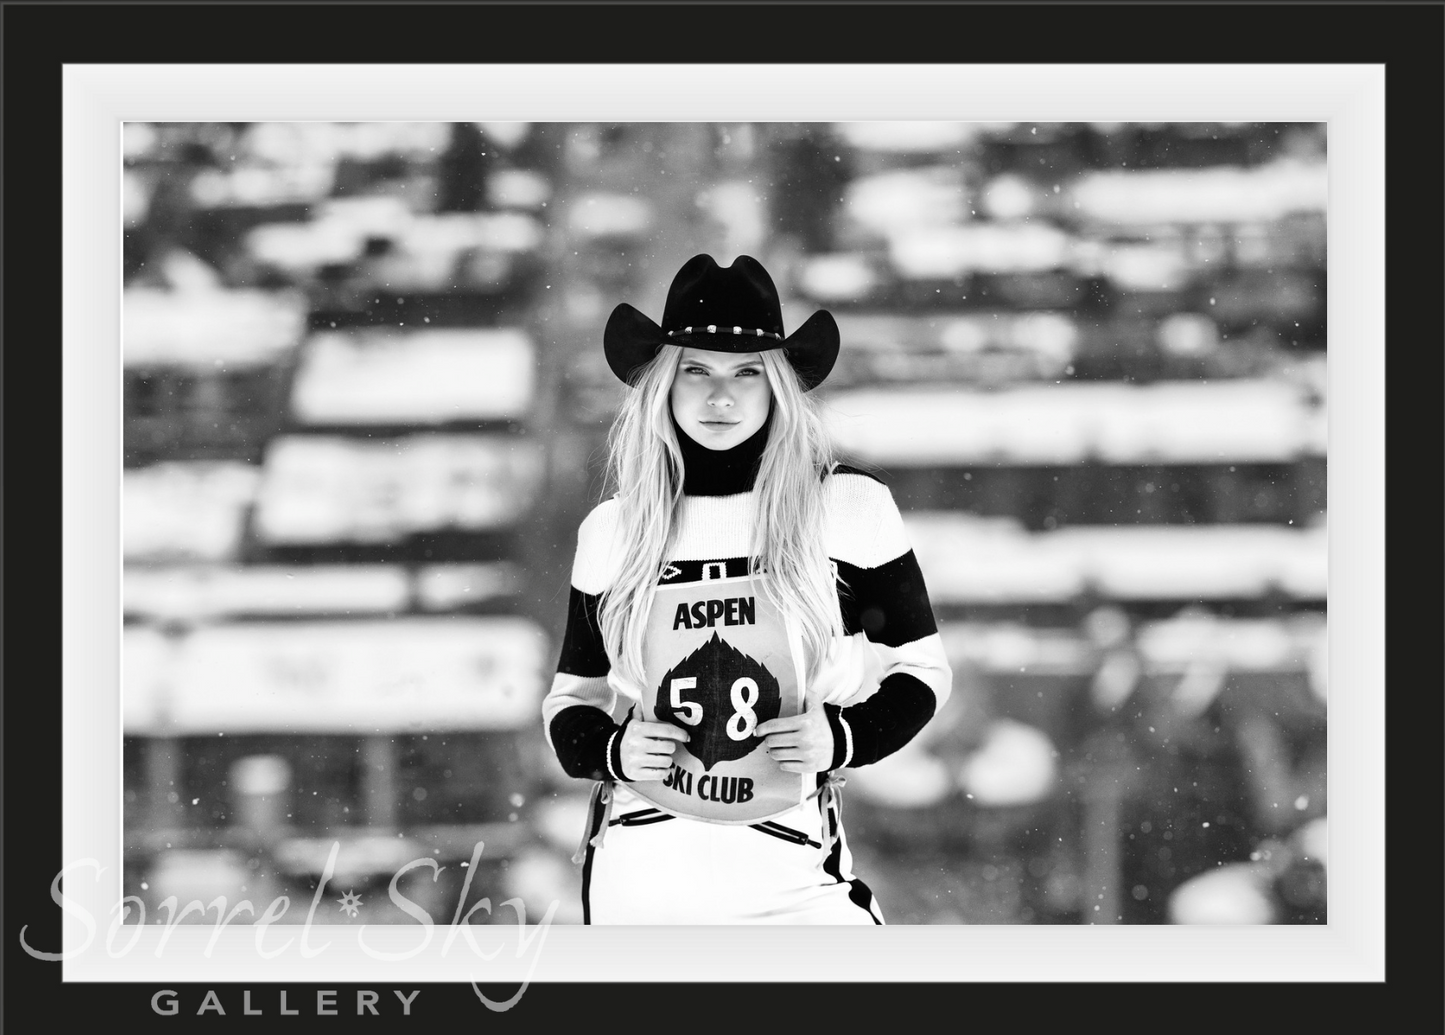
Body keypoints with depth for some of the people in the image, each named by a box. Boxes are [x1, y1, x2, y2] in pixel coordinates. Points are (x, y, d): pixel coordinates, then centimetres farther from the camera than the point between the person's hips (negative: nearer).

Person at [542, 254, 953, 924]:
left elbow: (918, 669, 9)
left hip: (793, 868, -1)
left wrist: (843, 736, -9)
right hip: (638, 871, 2)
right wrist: (612, 749, -8)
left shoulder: (850, 510, -1)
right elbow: (573, 700, 14)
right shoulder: (611, 533, 4)